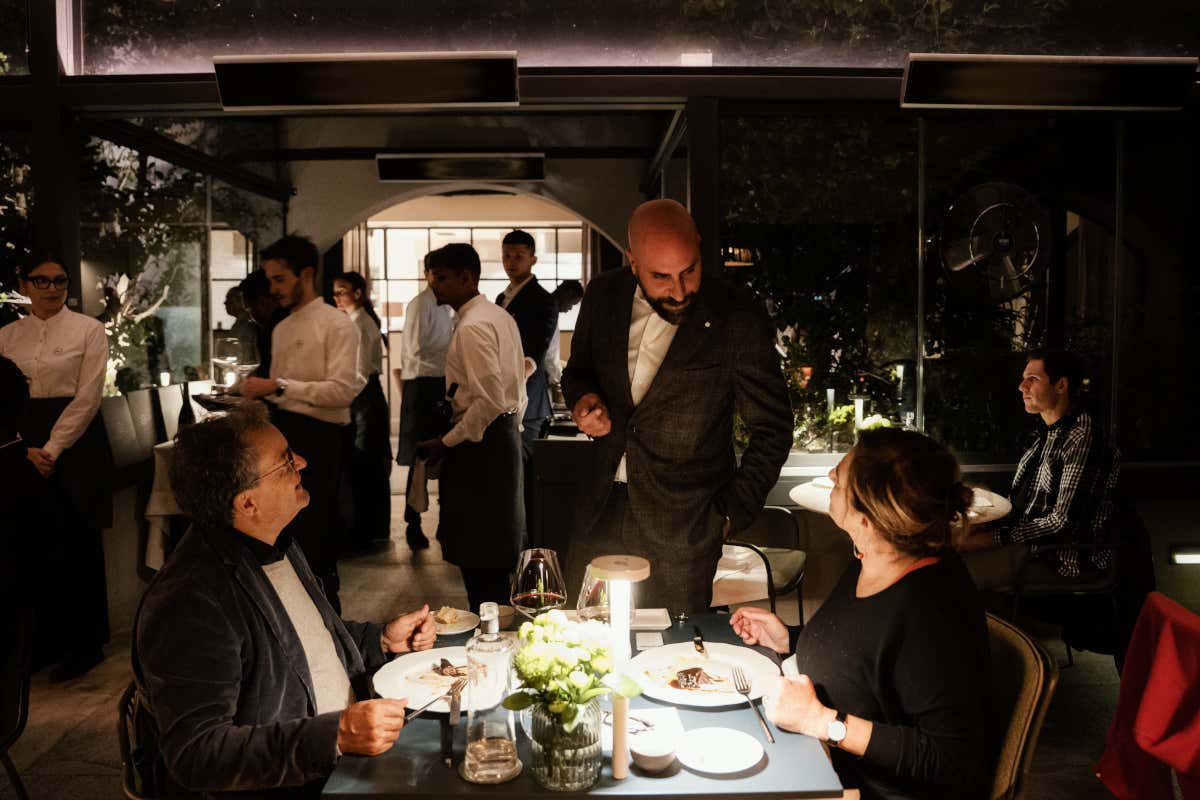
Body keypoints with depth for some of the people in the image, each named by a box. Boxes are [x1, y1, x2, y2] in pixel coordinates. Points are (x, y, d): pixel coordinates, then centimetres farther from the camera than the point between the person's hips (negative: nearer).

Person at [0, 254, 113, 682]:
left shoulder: (89, 330, -2)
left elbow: (88, 396, -8)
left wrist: (52, 449, -12)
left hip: (75, 442, -3)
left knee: (77, 545, 1)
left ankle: (86, 643, 13)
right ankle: (44, 637, 22)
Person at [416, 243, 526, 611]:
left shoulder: (473, 326, -17)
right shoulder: (500, 316, 14)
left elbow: (489, 400, -24)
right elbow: (517, 390, 18)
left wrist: (447, 442, -17)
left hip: (478, 443, -11)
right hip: (504, 436, 11)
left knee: (478, 556, -3)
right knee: (496, 552, 18)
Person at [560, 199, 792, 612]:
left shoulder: (740, 320, -11)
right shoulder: (603, 295, 1)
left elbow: (772, 429, -2)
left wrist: (731, 514, -4)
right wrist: (583, 400, -5)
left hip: (683, 529, -3)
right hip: (602, 511, 4)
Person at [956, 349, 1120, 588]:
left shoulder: (1082, 437, -16)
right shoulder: (1050, 433, 15)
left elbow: (1064, 521, -21)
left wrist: (993, 538, -20)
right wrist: (981, 528, 2)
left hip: (1063, 559, -9)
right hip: (1030, 541, 10)